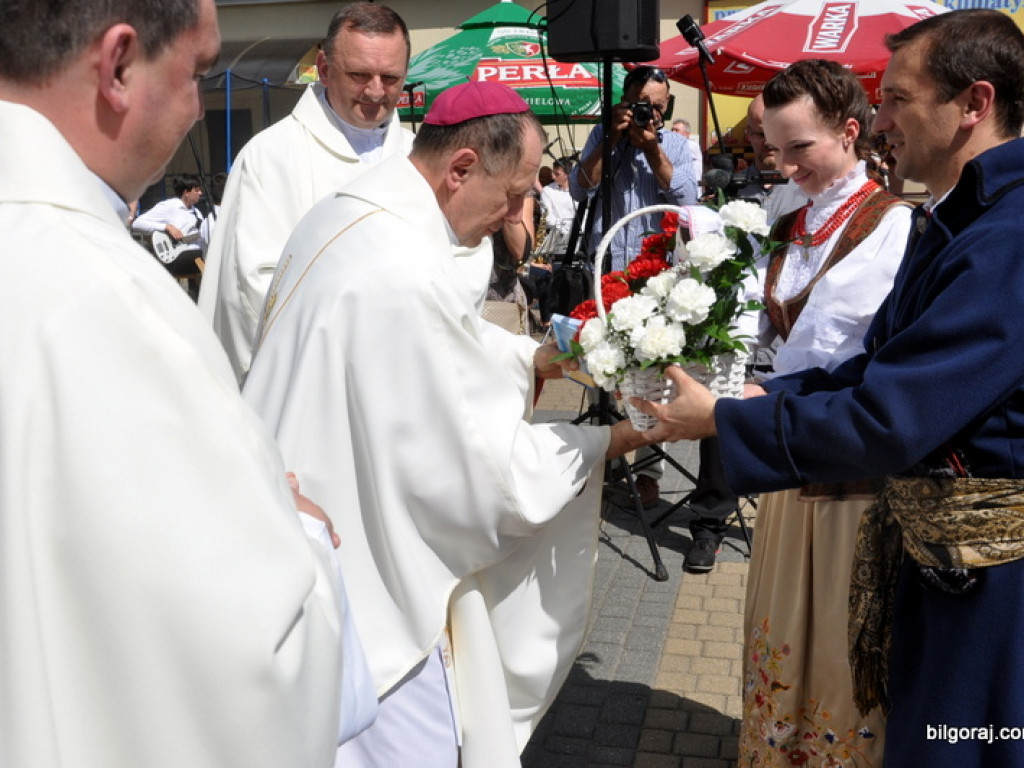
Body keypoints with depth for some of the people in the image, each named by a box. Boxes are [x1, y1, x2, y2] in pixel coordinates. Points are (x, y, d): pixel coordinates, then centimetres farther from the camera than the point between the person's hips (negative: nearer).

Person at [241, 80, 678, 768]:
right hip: (366, 603, -10)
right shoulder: (405, 274, -29)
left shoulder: (346, 214, 3)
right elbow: (482, 467, -23)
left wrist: (534, 355, 10)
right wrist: (604, 442, -9)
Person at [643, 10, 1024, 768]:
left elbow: (887, 421, -28)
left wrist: (720, 418, -18)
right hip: (935, 542, 9)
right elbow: (880, 364, 12)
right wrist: (761, 394, 0)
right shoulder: (951, 222, 7)